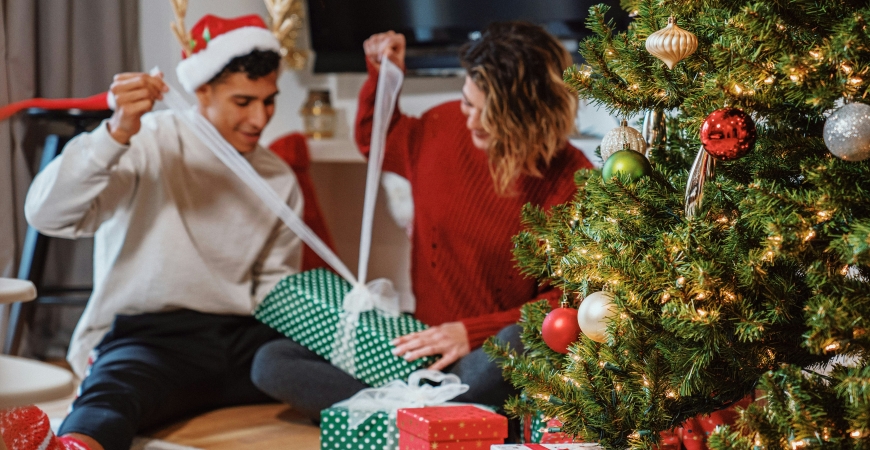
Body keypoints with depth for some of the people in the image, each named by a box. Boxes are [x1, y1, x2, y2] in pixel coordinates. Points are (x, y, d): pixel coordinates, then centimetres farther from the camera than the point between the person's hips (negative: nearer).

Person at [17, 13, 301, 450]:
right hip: (145, 335, -7)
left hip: (242, 335, 7)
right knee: (107, 402, -43)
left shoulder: (279, 180, 15)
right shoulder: (148, 144, -2)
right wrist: (116, 134, -31)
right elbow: (47, 214, -16)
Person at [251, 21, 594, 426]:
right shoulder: (444, 126, 4)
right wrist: (383, 76, 13)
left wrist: (473, 333, -19)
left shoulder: (568, 179, -11)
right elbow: (375, 140, 28)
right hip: (420, 344, 5)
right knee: (271, 363, -16)